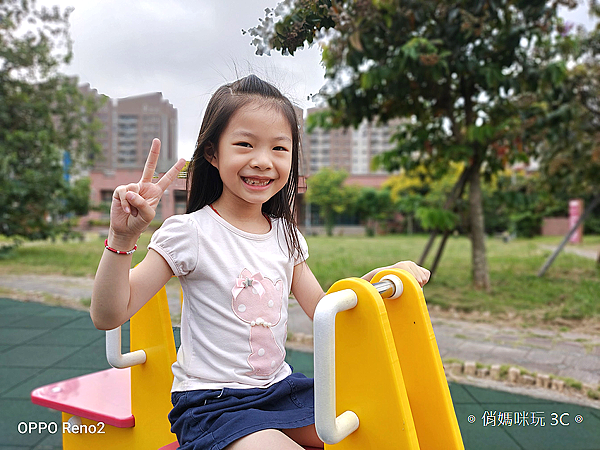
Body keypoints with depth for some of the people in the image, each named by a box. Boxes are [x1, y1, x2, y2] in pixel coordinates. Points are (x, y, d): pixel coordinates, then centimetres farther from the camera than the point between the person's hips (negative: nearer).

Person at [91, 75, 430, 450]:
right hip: (212, 402, -5)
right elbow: (108, 316, -16)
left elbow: (321, 308, 9)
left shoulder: (286, 234, 4)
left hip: (281, 389, 6)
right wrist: (122, 238, -30)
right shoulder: (190, 233, -14)